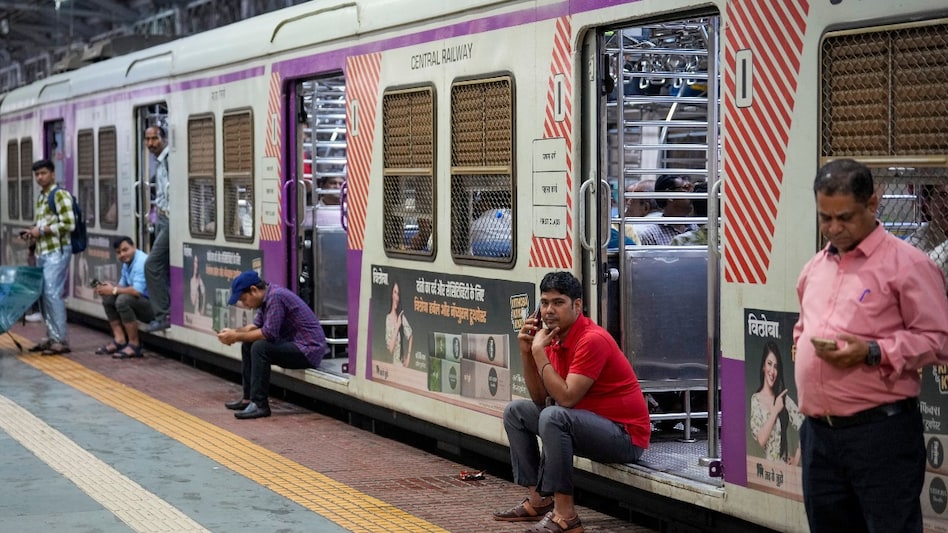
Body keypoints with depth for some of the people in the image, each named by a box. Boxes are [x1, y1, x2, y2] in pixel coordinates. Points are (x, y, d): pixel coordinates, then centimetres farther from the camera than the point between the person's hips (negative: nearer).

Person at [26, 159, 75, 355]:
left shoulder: (61, 195, -8)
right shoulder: (40, 198, 18)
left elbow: (68, 224, -16)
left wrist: (42, 230, -14)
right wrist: (33, 232, 7)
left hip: (57, 251, -9)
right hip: (42, 252, 9)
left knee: (52, 294, -13)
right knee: (43, 294, 8)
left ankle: (60, 340, -11)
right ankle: (51, 337, 15)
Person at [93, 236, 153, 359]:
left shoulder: (142, 262, -19)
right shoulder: (127, 263, 11)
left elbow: (137, 291, -29)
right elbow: (123, 286, 17)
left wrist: (114, 290, -18)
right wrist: (110, 286, -4)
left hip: (154, 307, -10)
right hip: (143, 304, 10)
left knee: (123, 300, -30)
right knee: (108, 299, 4)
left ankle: (134, 345, -19)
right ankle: (119, 340, 1)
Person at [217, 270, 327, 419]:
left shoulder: (275, 297, -20)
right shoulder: (266, 298, 9)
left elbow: (268, 333, -24)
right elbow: (256, 326, 16)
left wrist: (236, 337, -15)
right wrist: (233, 332, -1)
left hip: (309, 349, -11)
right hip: (293, 345, 11)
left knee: (260, 347, -26)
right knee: (247, 345, 11)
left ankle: (259, 405, -22)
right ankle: (249, 398, 12)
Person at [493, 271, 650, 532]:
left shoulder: (592, 340, -22)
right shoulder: (555, 339, 6)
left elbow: (566, 398, -28)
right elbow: (540, 398, 6)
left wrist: (539, 351, -22)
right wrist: (527, 352, -5)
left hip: (625, 435, -10)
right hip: (591, 425, 10)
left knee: (553, 417, -33)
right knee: (515, 412, 11)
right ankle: (538, 500, 8)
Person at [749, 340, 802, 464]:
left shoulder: (784, 399, 10)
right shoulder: (755, 399, 1)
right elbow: (761, 439, -8)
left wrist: (797, 456, -2)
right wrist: (775, 411, -7)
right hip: (764, 463, -2)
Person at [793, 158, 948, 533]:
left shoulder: (906, 263, -7)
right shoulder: (815, 267, 16)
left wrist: (874, 353, -21)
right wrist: (804, 347, 10)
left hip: (881, 431, -7)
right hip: (817, 432, 7)